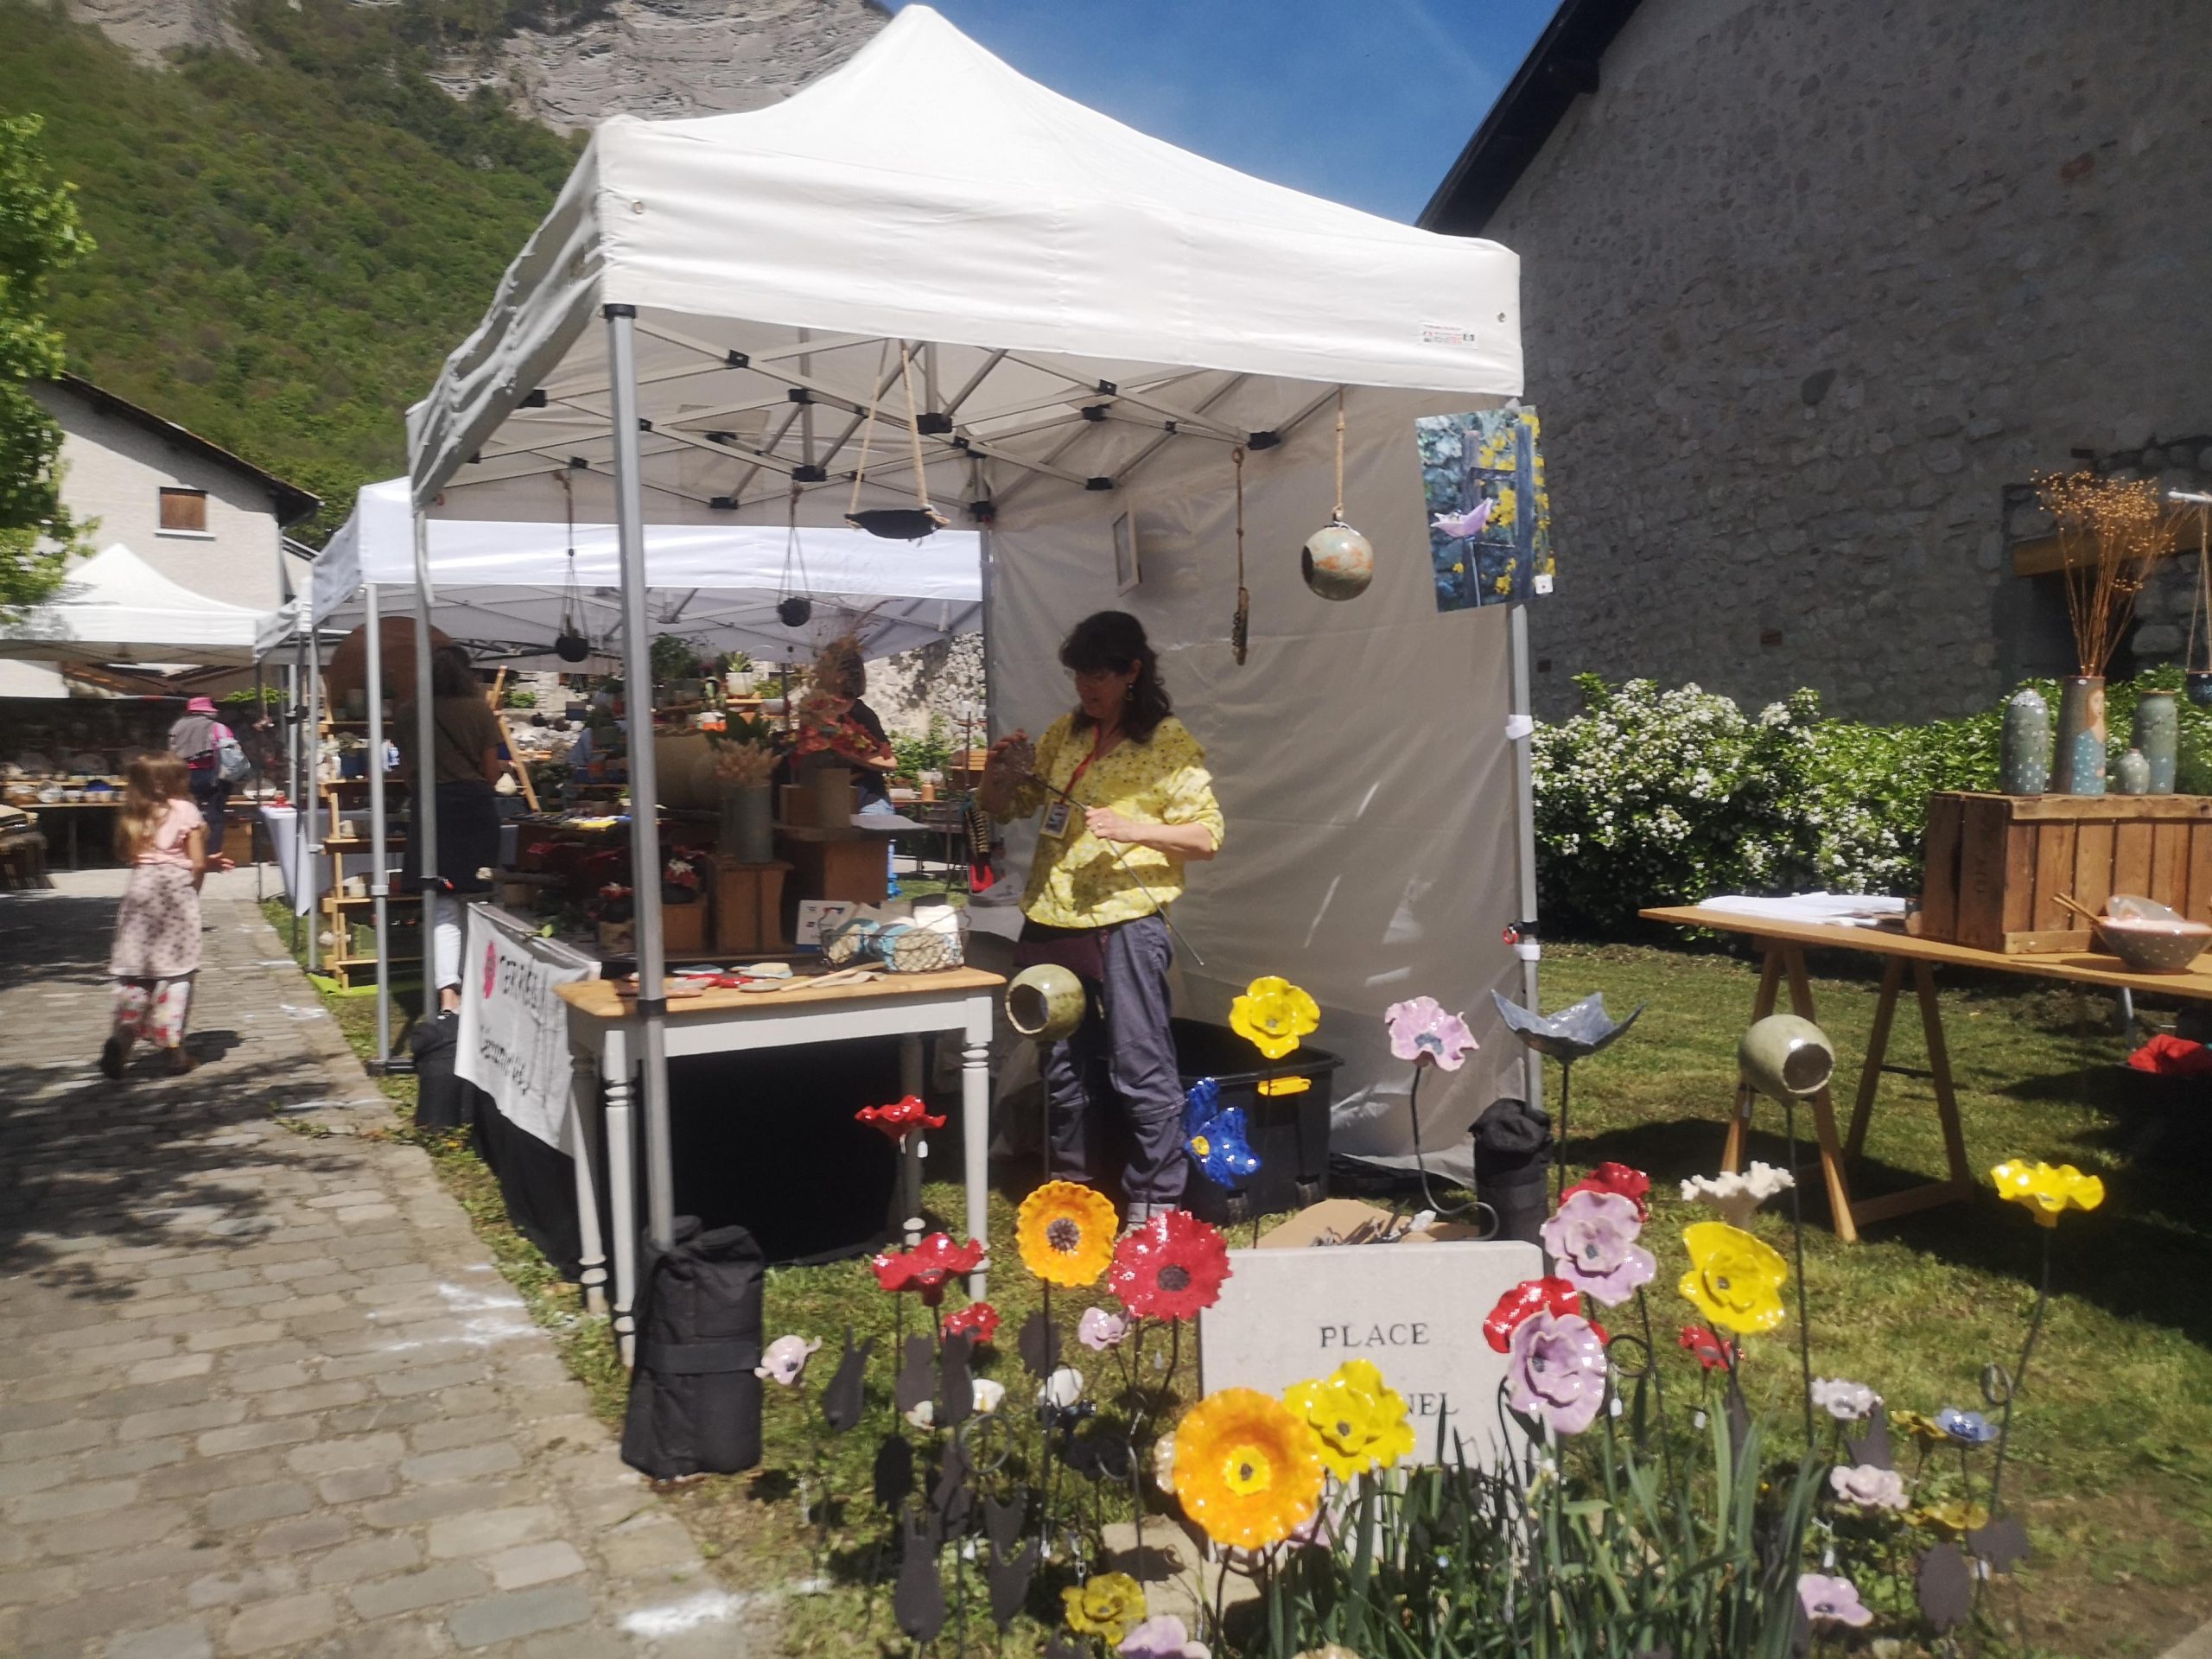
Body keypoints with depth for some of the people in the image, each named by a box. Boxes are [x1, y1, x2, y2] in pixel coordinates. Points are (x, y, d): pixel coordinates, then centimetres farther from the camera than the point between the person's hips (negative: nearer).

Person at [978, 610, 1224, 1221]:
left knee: (1139, 1069, -5)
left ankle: (1154, 1210, 6)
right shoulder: (1064, 734, 12)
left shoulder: (1169, 743, -4)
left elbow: (1206, 836, -7)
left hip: (1125, 924, -6)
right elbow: (1003, 808, 19)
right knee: (1063, 1066, 15)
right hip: (1052, 920, 6)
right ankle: (1071, 1189, 30)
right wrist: (998, 771, -3)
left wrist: (1131, 829, -21)